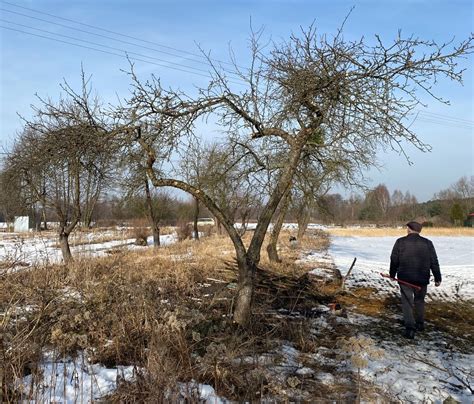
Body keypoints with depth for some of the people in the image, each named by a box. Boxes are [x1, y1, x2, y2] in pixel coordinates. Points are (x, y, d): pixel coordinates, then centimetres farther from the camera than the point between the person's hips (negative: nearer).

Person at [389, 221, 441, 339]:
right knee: (419, 300, 21)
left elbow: (394, 260, -1)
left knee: (407, 302, 3)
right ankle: (420, 324, 32)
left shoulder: (400, 242, -5)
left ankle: (410, 328, -7)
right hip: (422, 279, 3)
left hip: (405, 278, -2)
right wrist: (437, 278, 11)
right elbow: (434, 262, 3)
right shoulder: (427, 243, 0)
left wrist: (392, 274, 12)